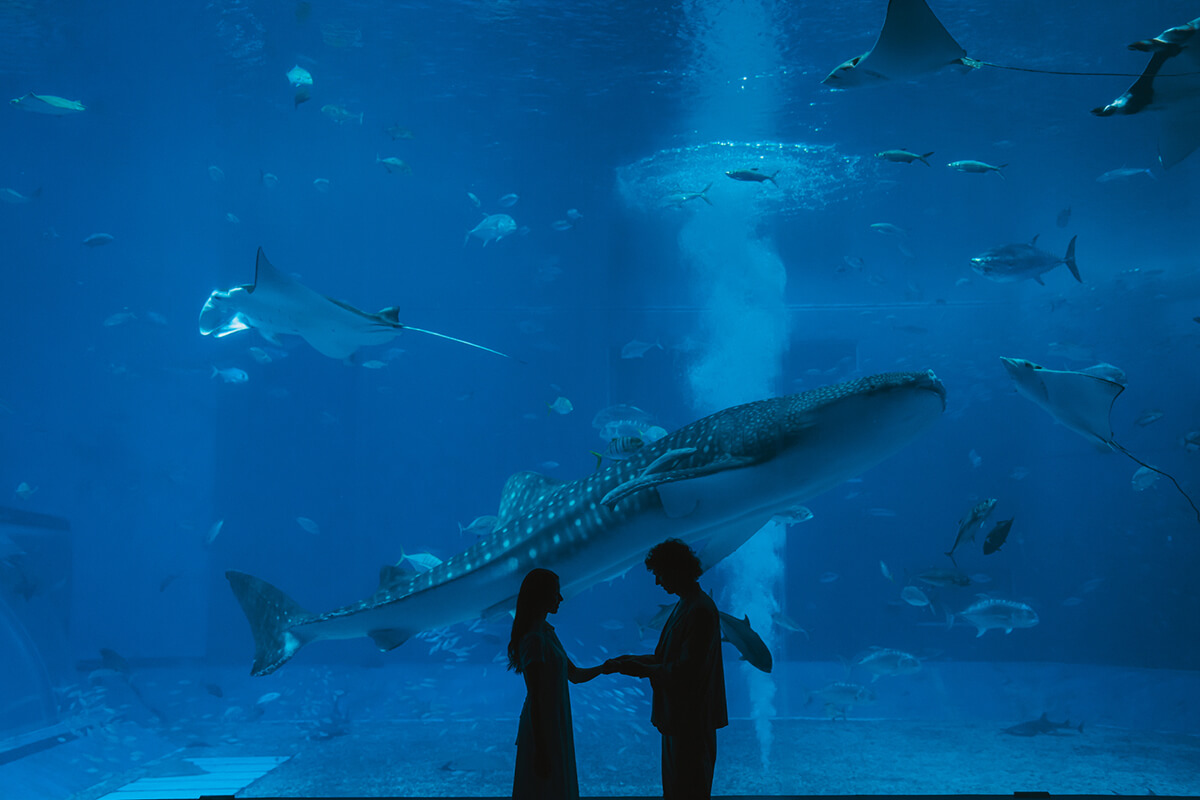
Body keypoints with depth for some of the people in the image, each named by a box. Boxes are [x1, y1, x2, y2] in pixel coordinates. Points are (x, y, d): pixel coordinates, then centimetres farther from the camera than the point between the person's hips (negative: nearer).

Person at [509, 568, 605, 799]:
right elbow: (535, 700, -22)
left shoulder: (546, 631, 8)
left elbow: (574, 675, 14)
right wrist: (541, 751, -21)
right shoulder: (534, 639, -22)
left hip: (556, 726, 9)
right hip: (543, 730, -9)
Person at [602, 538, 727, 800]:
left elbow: (685, 670, -24)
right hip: (678, 716, 10)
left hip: (692, 718, -10)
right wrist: (631, 661, 8)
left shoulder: (701, 611, -21)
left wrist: (640, 669, -16)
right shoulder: (685, 604, 12)